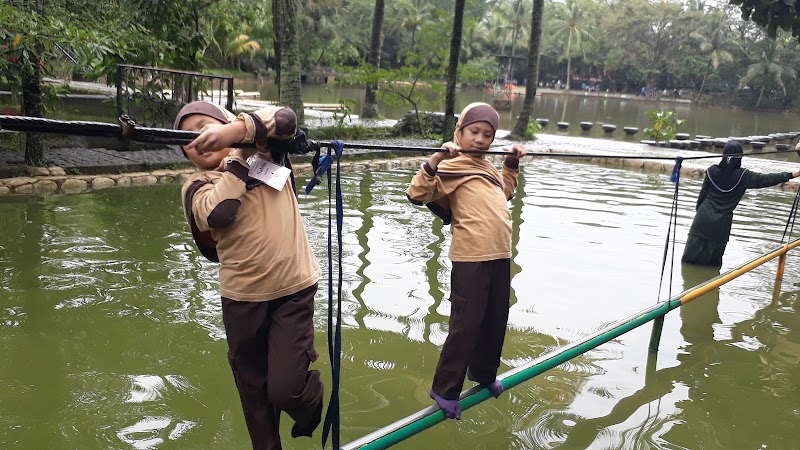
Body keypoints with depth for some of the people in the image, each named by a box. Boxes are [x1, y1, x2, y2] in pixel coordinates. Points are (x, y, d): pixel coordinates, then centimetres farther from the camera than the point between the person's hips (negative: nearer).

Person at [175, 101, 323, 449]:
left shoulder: (265, 151, 4)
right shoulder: (196, 187, 2)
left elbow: (285, 120, -16)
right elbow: (218, 213, -20)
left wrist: (236, 129, -27)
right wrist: (240, 159, -10)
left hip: (293, 289, -2)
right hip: (241, 297, 2)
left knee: (286, 389, -6)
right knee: (253, 390, 16)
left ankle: (312, 407, 30)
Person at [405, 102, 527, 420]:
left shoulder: (488, 168, 17)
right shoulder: (450, 166, -7)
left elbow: (505, 191, 36)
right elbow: (417, 194, -19)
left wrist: (512, 164, 25)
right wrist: (435, 161, -27)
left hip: (500, 254, 8)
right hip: (470, 256, -8)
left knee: (496, 319, 19)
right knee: (466, 324, -2)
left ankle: (483, 372, 41)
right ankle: (445, 389, 14)